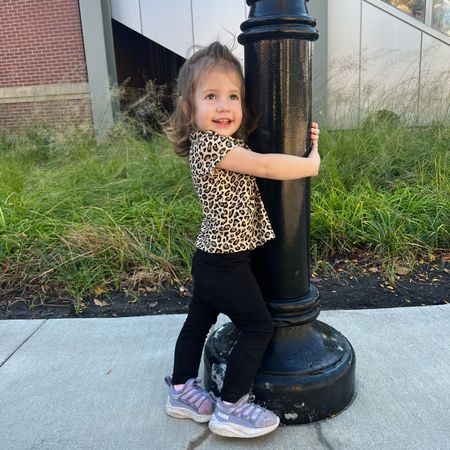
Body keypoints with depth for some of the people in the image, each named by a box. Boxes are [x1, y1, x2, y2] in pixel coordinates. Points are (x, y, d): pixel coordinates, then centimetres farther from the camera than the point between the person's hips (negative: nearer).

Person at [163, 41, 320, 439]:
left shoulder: (228, 143, 9)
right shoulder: (209, 143, -20)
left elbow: (259, 158, 21)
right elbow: (264, 166, -26)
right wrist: (311, 164, -12)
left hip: (214, 258, 10)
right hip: (225, 262, -10)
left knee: (199, 321, 19)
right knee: (258, 327, 3)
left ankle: (182, 391, 37)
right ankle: (231, 408, 16)